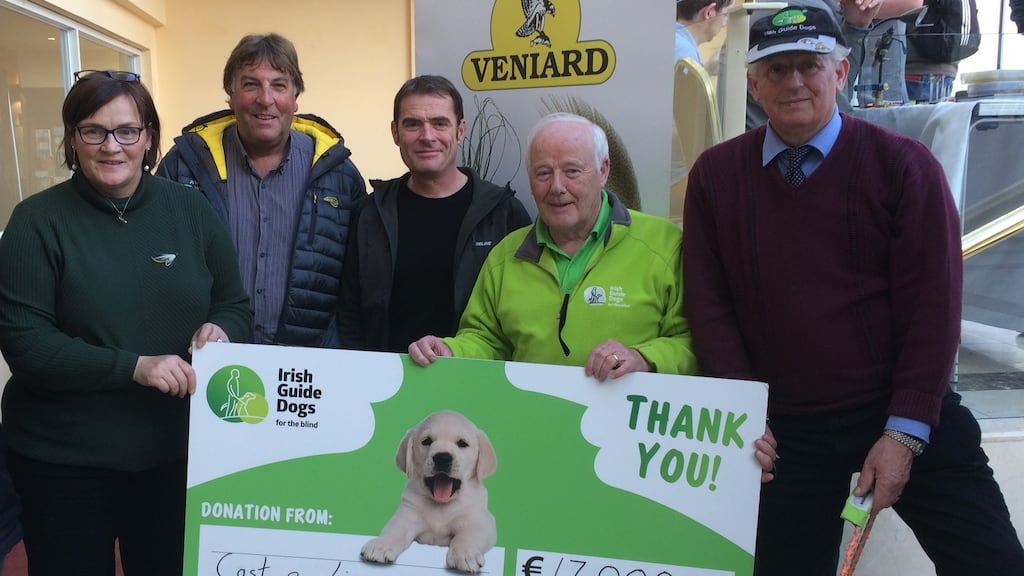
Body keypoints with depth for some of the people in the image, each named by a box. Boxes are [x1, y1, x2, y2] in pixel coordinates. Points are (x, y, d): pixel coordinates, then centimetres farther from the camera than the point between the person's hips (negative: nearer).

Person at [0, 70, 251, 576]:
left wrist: (221, 333, -16)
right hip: (64, 458, -2)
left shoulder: (190, 209, 0)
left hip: (178, 450, 2)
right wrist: (134, 366, -24)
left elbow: (236, 307, 7)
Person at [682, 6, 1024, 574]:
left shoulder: (903, 164, -5)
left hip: (909, 420, 0)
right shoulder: (716, 175, -1)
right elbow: (707, 302, -1)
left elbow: (932, 306, -6)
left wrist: (906, 431, -10)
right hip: (786, 430, 1)